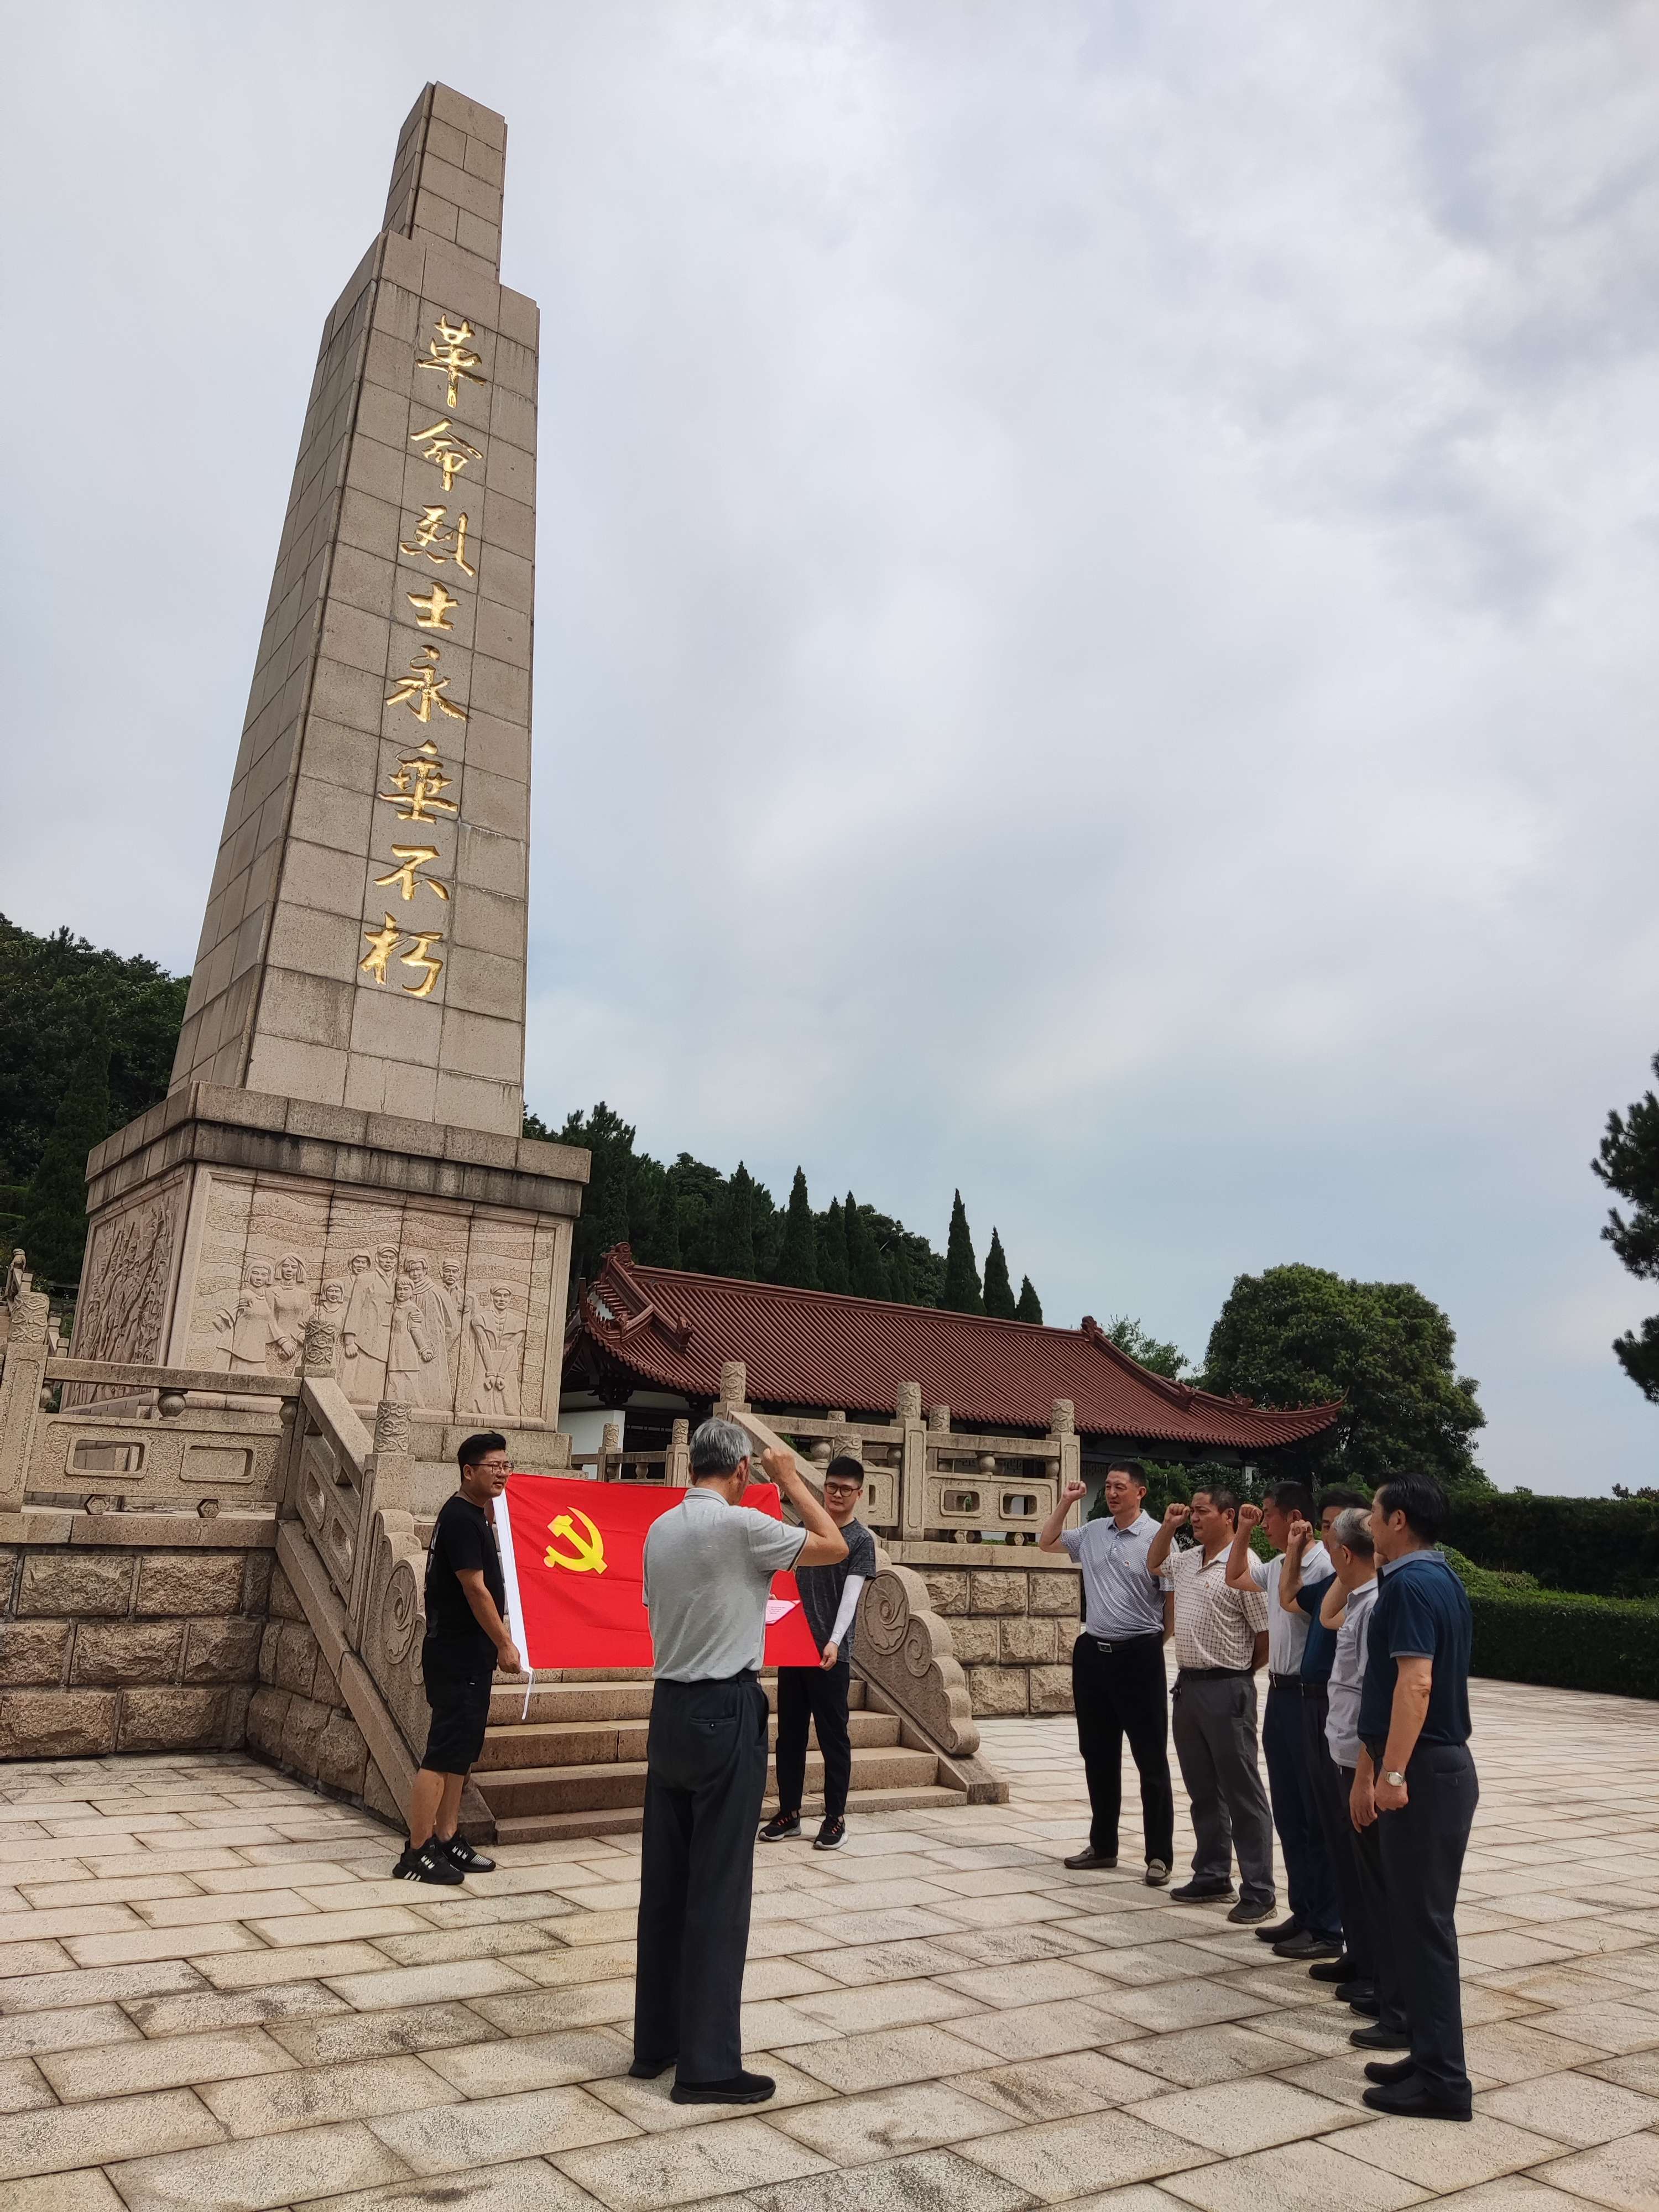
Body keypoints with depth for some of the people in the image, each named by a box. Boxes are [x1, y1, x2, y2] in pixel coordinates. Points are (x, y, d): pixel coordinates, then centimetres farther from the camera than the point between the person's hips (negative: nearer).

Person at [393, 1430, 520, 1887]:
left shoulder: (474, 1514, 12)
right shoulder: (460, 1518, -17)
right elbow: (476, 1589, -20)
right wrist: (505, 1644, -16)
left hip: (471, 1655, 10)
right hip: (456, 1656, -10)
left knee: (462, 1751, 14)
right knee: (443, 1753, -5)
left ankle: (446, 1840, 23)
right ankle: (416, 1854, 1)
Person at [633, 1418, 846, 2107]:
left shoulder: (659, 1530, 7)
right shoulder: (741, 1524, -15)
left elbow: (660, 1610, 13)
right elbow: (835, 1547, -5)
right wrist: (791, 1480, 4)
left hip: (669, 1707, 7)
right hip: (726, 1712, -7)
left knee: (665, 1882, 13)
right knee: (718, 1889, 0)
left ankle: (655, 2044, 23)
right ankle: (707, 2064, 7)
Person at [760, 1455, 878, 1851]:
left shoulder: (861, 1540, -4)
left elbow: (850, 1595, -15)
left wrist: (834, 1641, -27)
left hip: (831, 1654, -5)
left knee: (833, 1737, 2)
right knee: (789, 1734, 10)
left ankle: (835, 1818, 12)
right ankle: (789, 1813, 21)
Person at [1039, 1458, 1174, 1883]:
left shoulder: (1157, 1537, -12)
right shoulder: (1093, 1532, 8)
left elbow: (1174, 1598, -10)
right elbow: (1046, 1543, 21)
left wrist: (1153, 1643, -3)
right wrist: (1065, 1502, 10)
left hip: (1138, 1656, -6)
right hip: (1092, 1652, 7)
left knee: (1151, 1759, 2)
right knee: (1097, 1755, 15)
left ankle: (1159, 1855, 12)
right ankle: (1102, 1845, 28)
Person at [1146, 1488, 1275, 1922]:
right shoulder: (1187, 1561, 9)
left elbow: (1266, 1635, -14)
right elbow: (1154, 1565, 30)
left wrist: (1239, 1672, 0)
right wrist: (1167, 1527, 14)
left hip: (1226, 1690, -8)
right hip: (1187, 1686, 8)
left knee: (1241, 1791, 0)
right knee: (1202, 1789, 16)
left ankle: (1258, 1890, 7)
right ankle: (1212, 1875, 27)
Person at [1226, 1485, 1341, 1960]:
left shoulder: (1323, 1564, -17)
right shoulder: (1276, 1565, 12)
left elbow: (1290, 1599, -32)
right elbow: (1234, 1578, 26)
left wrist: (1292, 1548, -27)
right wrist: (1243, 1531, 17)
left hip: (1309, 1696, -10)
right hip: (1280, 1694, 10)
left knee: (1318, 1817, 0)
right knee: (1288, 1814, 16)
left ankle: (1326, 1929, 9)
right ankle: (1303, 1913, 26)